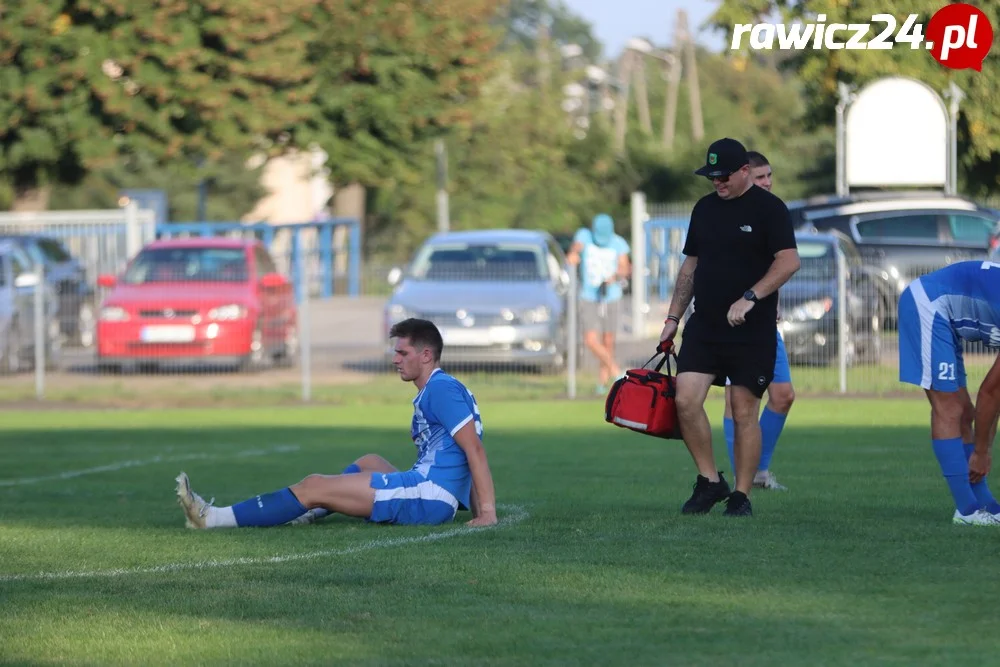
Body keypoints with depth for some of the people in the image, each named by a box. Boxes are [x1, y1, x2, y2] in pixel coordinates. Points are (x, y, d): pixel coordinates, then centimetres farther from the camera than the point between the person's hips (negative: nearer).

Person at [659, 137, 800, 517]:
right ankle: (710, 481, 6)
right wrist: (673, 319, 14)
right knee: (686, 399, -8)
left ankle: (741, 496, 7)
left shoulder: (769, 208, -5)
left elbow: (789, 261, -13)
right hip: (704, 326, 5)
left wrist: (749, 298, -23)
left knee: (745, 411, -2)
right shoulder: (704, 208, 13)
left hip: (752, 330, -5)